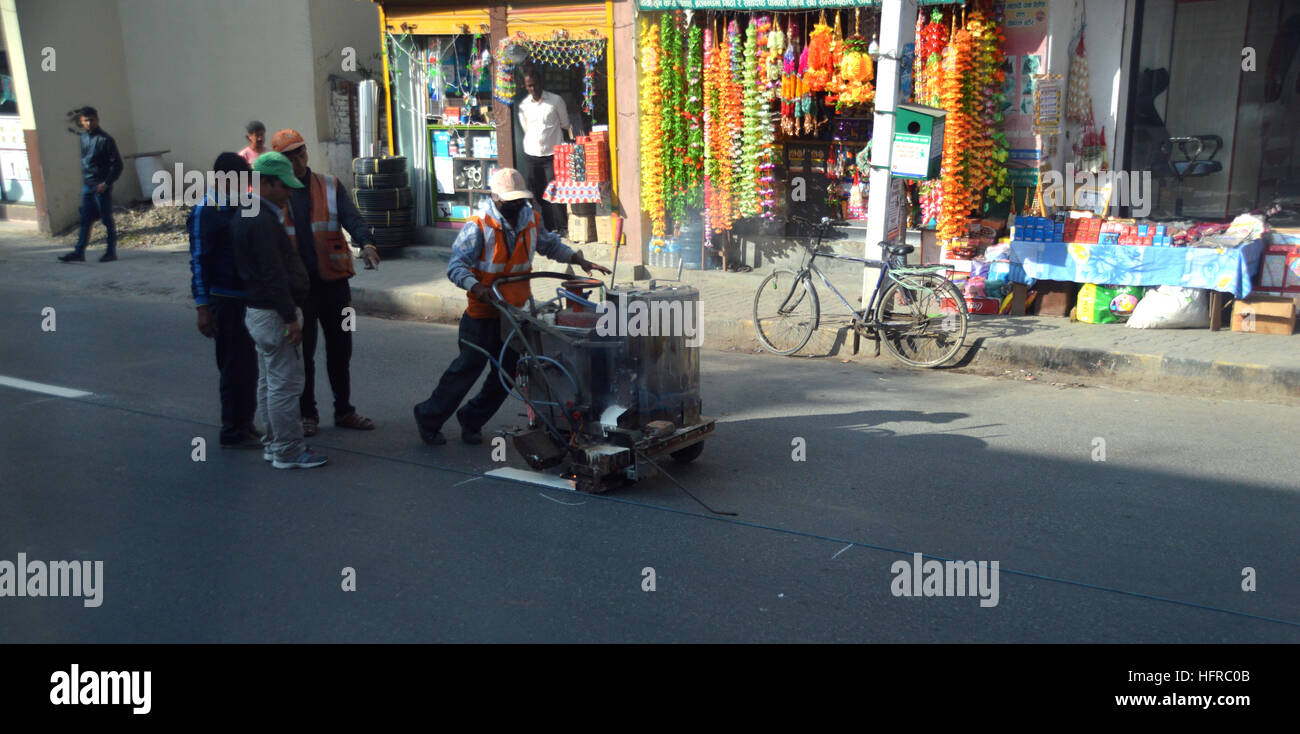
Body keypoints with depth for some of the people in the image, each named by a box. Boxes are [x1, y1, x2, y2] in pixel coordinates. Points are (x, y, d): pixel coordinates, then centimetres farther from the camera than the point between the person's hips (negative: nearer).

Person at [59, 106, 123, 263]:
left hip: (101, 186, -7)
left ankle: (111, 251, 10)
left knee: (107, 219, 2)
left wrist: (106, 183, -16)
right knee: (85, 220, 7)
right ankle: (79, 252, 9)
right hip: (87, 185, 7)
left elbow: (117, 164, -13)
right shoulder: (83, 137, 9)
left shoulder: (105, 139, -12)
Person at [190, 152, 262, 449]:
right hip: (226, 299, -7)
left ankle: (245, 424, 27)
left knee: (248, 365, 15)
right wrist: (203, 307, -16)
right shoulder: (206, 211, -10)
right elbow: (199, 261, -12)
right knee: (234, 366, -1)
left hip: (249, 297, 7)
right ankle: (233, 432, 9)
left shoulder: (243, 203, 12)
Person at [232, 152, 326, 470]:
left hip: (260, 312, 11)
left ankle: (274, 444, 26)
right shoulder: (262, 221, -19)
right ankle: (288, 451, 1)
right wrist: (290, 318, -21)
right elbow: (273, 275, -23)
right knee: (285, 382, -5)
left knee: (270, 381, 16)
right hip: (272, 313, -11)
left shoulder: (251, 215, 15)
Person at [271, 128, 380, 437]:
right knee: (303, 352, 6)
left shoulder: (329, 186, 4)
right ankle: (307, 414, 20)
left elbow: (352, 217, -10)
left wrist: (365, 243, -31)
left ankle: (344, 411, 23)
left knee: (340, 348, 10)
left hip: (333, 281, 1)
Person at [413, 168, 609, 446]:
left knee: (506, 374, 8)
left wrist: (580, 261, 15)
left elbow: (550, 245, 25)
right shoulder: (478, 226, -14)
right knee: (468, 367, -5)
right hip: (483, 313, -6)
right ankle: (429, 418, 12)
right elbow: (456, 265, -21)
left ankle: (471, 420, 27)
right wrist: (476, 287, -38)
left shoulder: (531, 220, 5)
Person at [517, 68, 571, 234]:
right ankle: (548, 228, 14)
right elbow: (525, 129, 15)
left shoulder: (556, 100, -2)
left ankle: (561, 227, -1)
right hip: (531, 154, 4)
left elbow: (565, 124, 6)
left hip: (552, 153, -3)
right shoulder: (523, 105, 6)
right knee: (537, 193, 5)